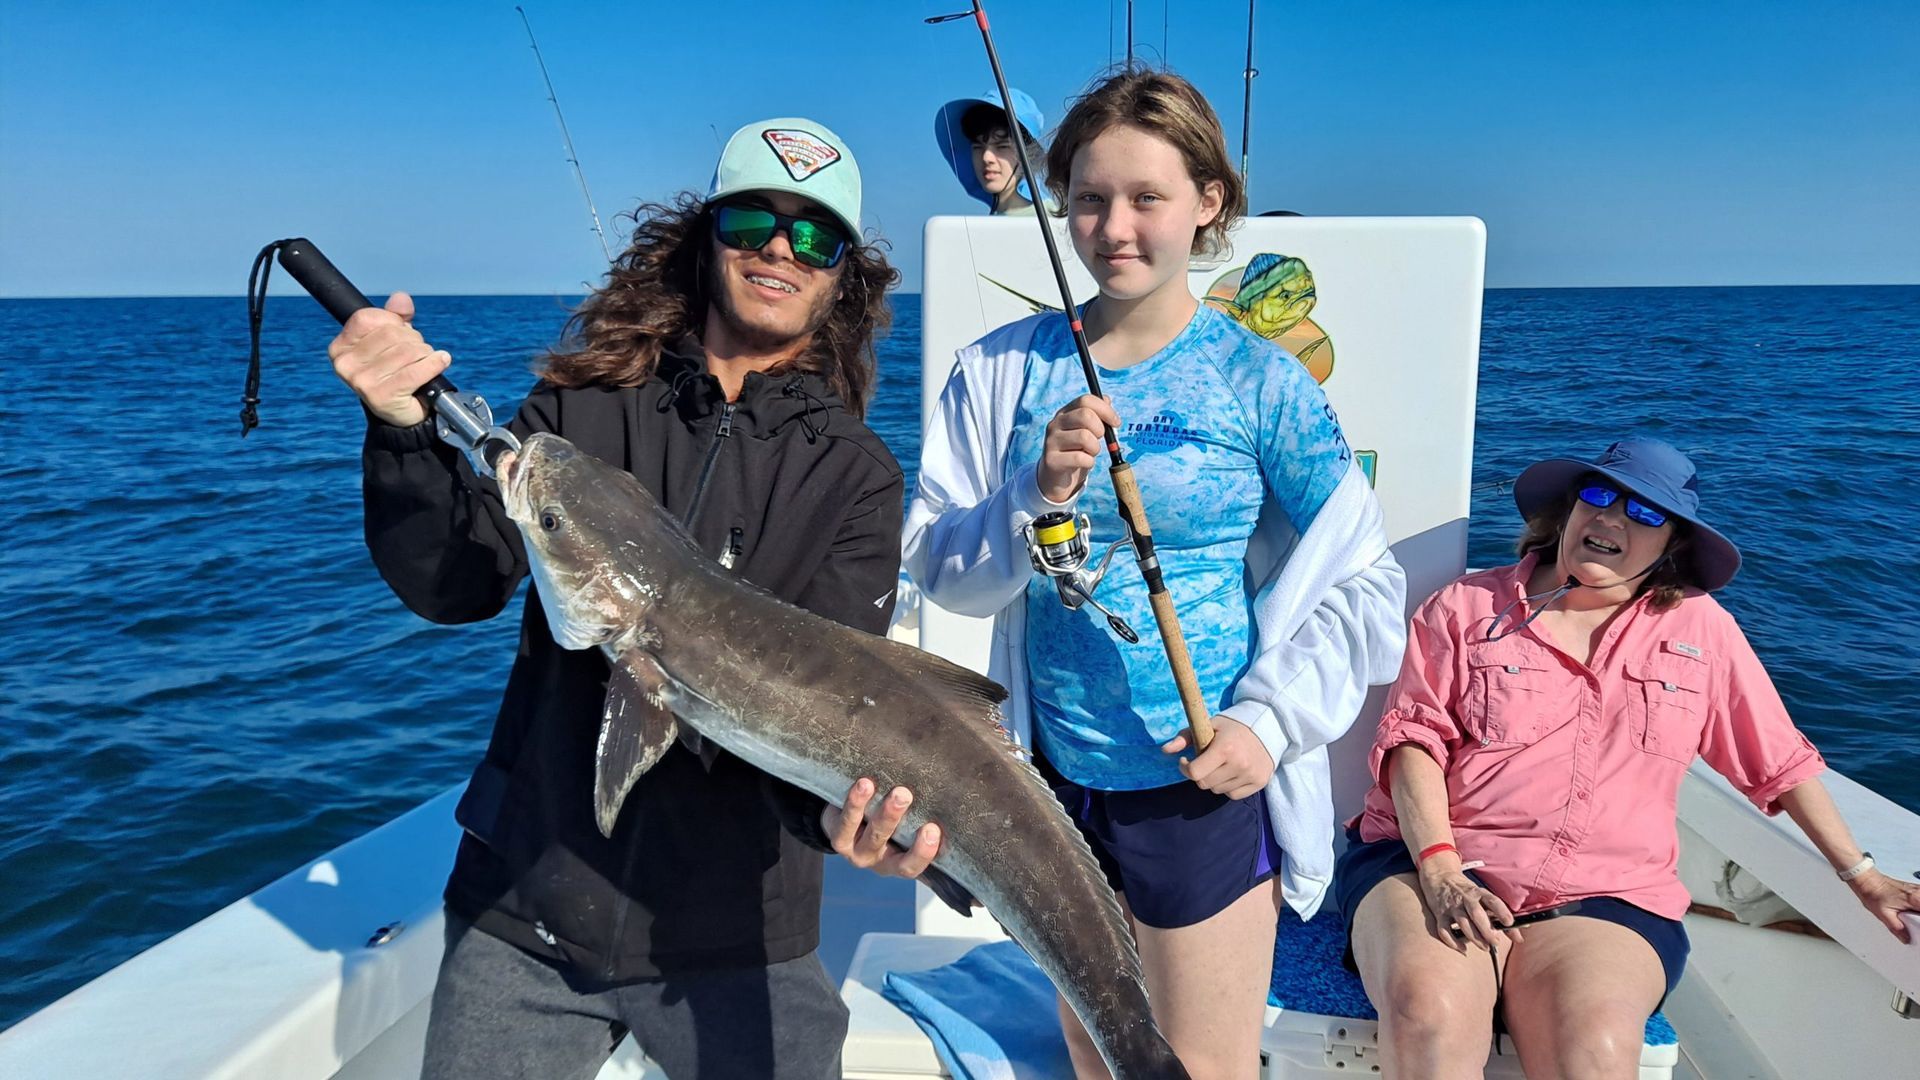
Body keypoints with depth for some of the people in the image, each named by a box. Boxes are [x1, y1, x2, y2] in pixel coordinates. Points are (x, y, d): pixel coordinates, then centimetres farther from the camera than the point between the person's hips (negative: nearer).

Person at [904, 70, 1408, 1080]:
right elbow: (942, 570, -3)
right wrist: (1039, 494, -20)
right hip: (1054, 770, 3)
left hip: (1203, 779, -3)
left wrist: (1269, 717, -16)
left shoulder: (1258, 379, -8)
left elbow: (1366, 580, -5)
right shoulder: (1004, 370, -1)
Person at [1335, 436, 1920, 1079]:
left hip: (1605, 897, 1)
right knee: (1429, 1011, -34)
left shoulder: (1700, 627, 14)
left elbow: (1777, 760, 23)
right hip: (1428, 860, -1)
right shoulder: (1468, 606, 9)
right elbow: (1414, 738, 0)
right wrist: (1438, 869, -15)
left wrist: (1862, 876, 22)